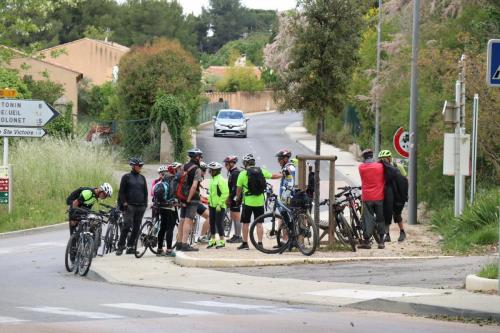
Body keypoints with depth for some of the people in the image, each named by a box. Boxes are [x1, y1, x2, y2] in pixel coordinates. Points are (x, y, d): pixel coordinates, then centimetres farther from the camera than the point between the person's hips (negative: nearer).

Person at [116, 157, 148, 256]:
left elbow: (145, 192, 20)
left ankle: (130, 247, 10)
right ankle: (120, 246, -8)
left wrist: (145, 204, 10)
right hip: (129, 206, -5)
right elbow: (122, 191, 0)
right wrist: (124, 203, -9)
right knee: (127, 225, -14)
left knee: (136, 228, 3)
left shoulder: (142, 178, 15)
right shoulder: (126, 177, 1)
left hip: (140, 207, 5)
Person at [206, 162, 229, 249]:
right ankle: (213, 240, 21)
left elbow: (225, 193, -18)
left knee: (219, 223, -6)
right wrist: (209, 202, 19)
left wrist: (219, 204, -19)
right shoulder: (212, 180, 12)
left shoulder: (221, 180, -15)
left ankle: (222, 241, 2)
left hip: (219, 206, -9)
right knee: (212, 223, 11)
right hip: (212, 205, 9)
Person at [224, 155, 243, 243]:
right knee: (232, 217, 15)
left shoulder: (236, 173, -16)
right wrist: (229, 198, 17)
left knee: (237, 217, -7)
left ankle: (238, 236, -5)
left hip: (235, 199, -11)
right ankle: (236, 235, 21)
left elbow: (235, 188, -21)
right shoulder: (232, 172, 17)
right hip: (233, 199, 11)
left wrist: (230, 198, -20)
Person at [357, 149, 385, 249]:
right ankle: (381, 241, 10)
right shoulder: (380, 166, -3)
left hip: (367, 197, 0)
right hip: (379, 197, 0)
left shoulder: (361, 167, -2)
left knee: (367, 219, 2)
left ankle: (366, 241, -3)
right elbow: (384, 179, 8)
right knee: (380, 218, 9)